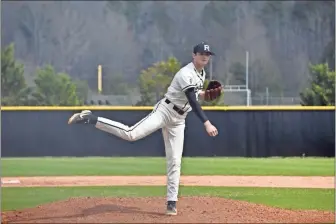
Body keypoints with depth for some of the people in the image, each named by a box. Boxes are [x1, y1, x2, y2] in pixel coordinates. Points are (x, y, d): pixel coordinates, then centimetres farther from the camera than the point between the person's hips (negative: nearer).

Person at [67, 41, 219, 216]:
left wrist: (204, 94, 8)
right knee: (131, 134, -26)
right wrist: (207, 123, -39)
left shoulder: (201, 74, 11)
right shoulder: (186, 74, -19)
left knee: (174, 162, 4)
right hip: (165, 111, -8)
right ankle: (90, 118, -21)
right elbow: (193, 101, -30)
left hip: (178, 120, 8)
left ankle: (171, 202, 8)